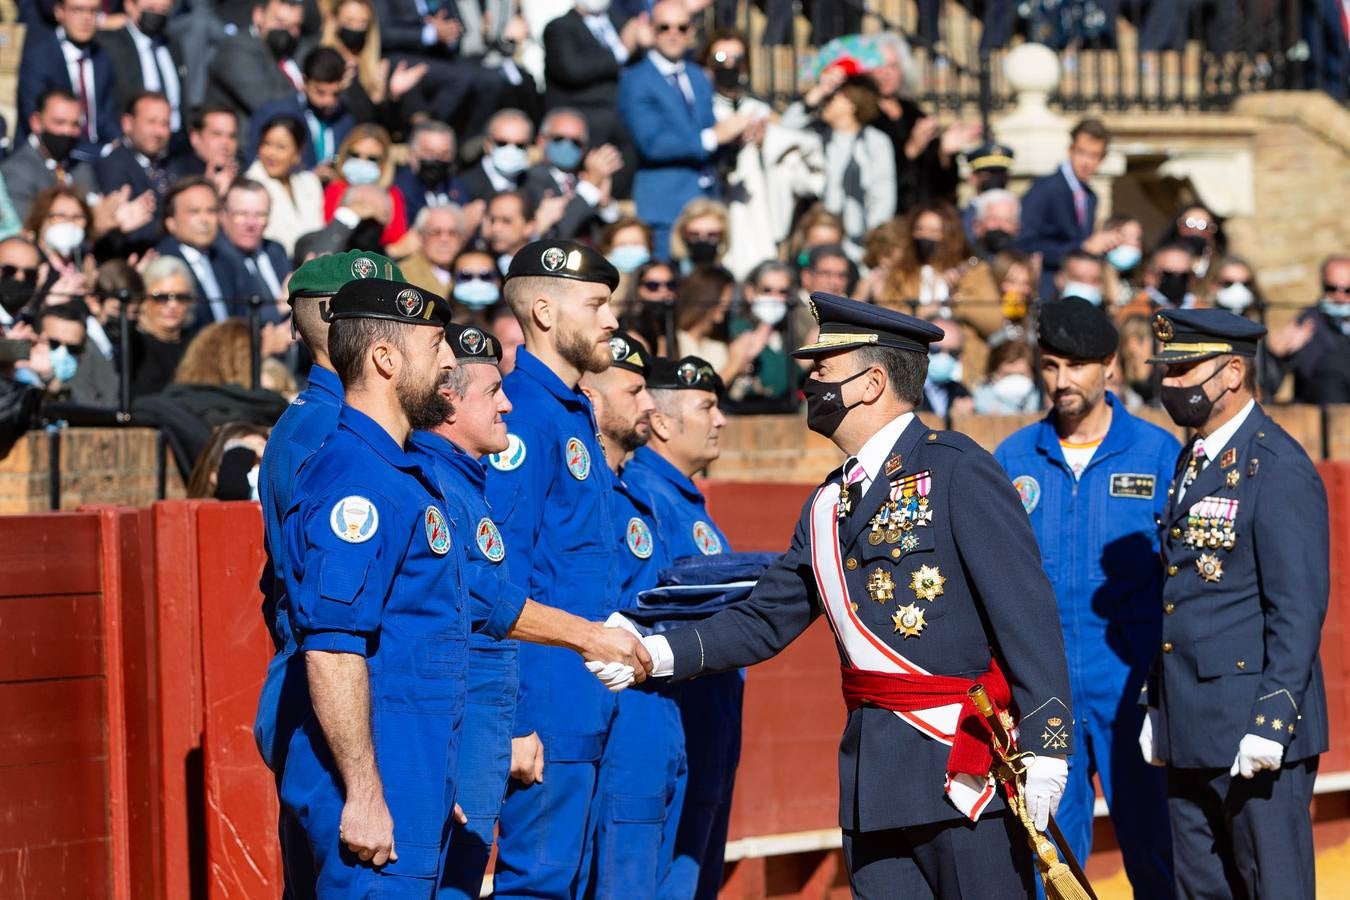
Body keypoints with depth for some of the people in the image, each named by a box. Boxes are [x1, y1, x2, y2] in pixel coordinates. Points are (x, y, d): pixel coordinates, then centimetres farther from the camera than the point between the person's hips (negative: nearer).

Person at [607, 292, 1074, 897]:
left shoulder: (956, 471, -8)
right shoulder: (829, 504, 16)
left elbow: (1028, 613, -13)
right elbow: (765, 619, 15)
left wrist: (1043, 747, -19)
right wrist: (657, 654, 1)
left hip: (966, 763, -7)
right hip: (873, 771, 7)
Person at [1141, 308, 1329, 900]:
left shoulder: (1278, 469, -12)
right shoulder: (1193, 464, 15)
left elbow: (1299, 608, -17)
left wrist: (1273, 718, -21)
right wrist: (1158, 707, 18)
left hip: (1256, 727, -9)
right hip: (1192, 730, 9)